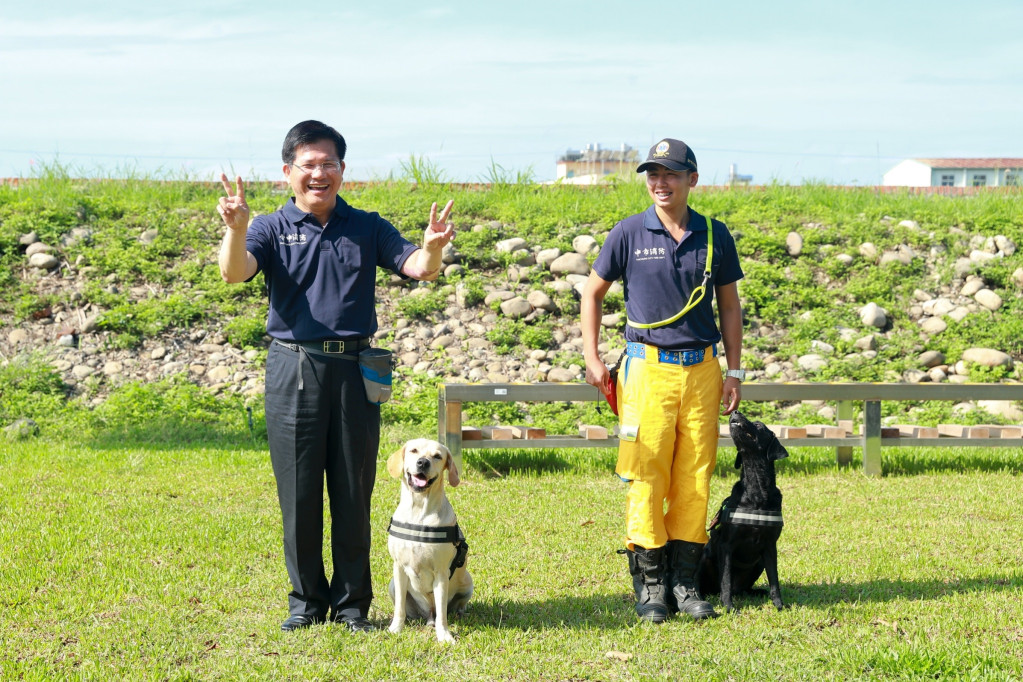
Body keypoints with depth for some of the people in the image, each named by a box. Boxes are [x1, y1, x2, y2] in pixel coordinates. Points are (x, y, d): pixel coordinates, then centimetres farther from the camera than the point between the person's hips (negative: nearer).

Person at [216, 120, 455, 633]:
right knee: (299, 493, 5)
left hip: (355, 370, 1)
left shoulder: (367, 229, 10)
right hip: (294, 371, -1)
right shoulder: (272, 229, 5)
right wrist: (236, 229, -33)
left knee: (353, 492, 5)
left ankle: (352, 602, 16)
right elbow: (234, 272, -13)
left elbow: (419, 268, -1)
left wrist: (433, 247, -25)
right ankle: (306, 600, 18)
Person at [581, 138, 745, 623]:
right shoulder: (629, 233, 0)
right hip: (649, 367, -2)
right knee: (646, 477, -5)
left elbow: (729, 304, 14)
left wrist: (734, 371, 10)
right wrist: (592, 359, 1)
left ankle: (684, 582, 11)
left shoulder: (715, 236, 7)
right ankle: (650, 585, 2)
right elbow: (592, 293, 9)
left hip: (702, 368, 2)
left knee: (696, 478, 3)